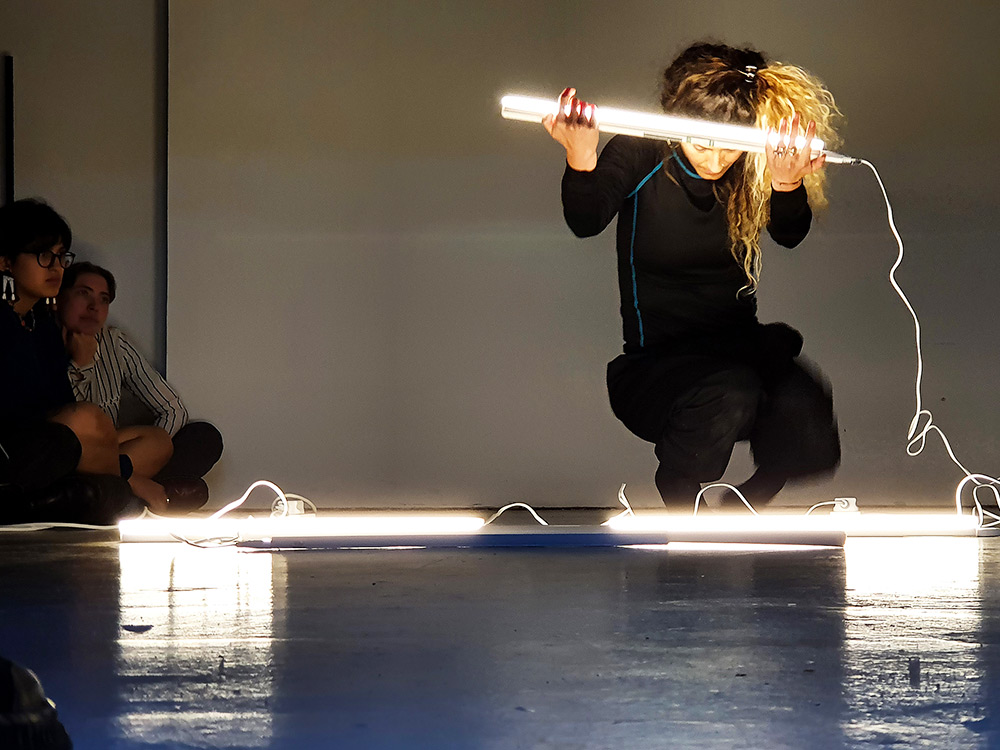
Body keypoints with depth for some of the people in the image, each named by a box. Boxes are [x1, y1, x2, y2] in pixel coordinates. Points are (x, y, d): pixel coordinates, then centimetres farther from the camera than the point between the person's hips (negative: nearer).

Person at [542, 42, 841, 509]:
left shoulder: (753, 170, 0)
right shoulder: (640, 156, -8)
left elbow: (791, 235, -16)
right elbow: (586, 222, -25)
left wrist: (788, 186, -37)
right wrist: (581, 158, -44)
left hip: (739, 350, 3)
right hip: (653, 361, -3)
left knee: (804, 409, -29)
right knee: (727, 395, -35)